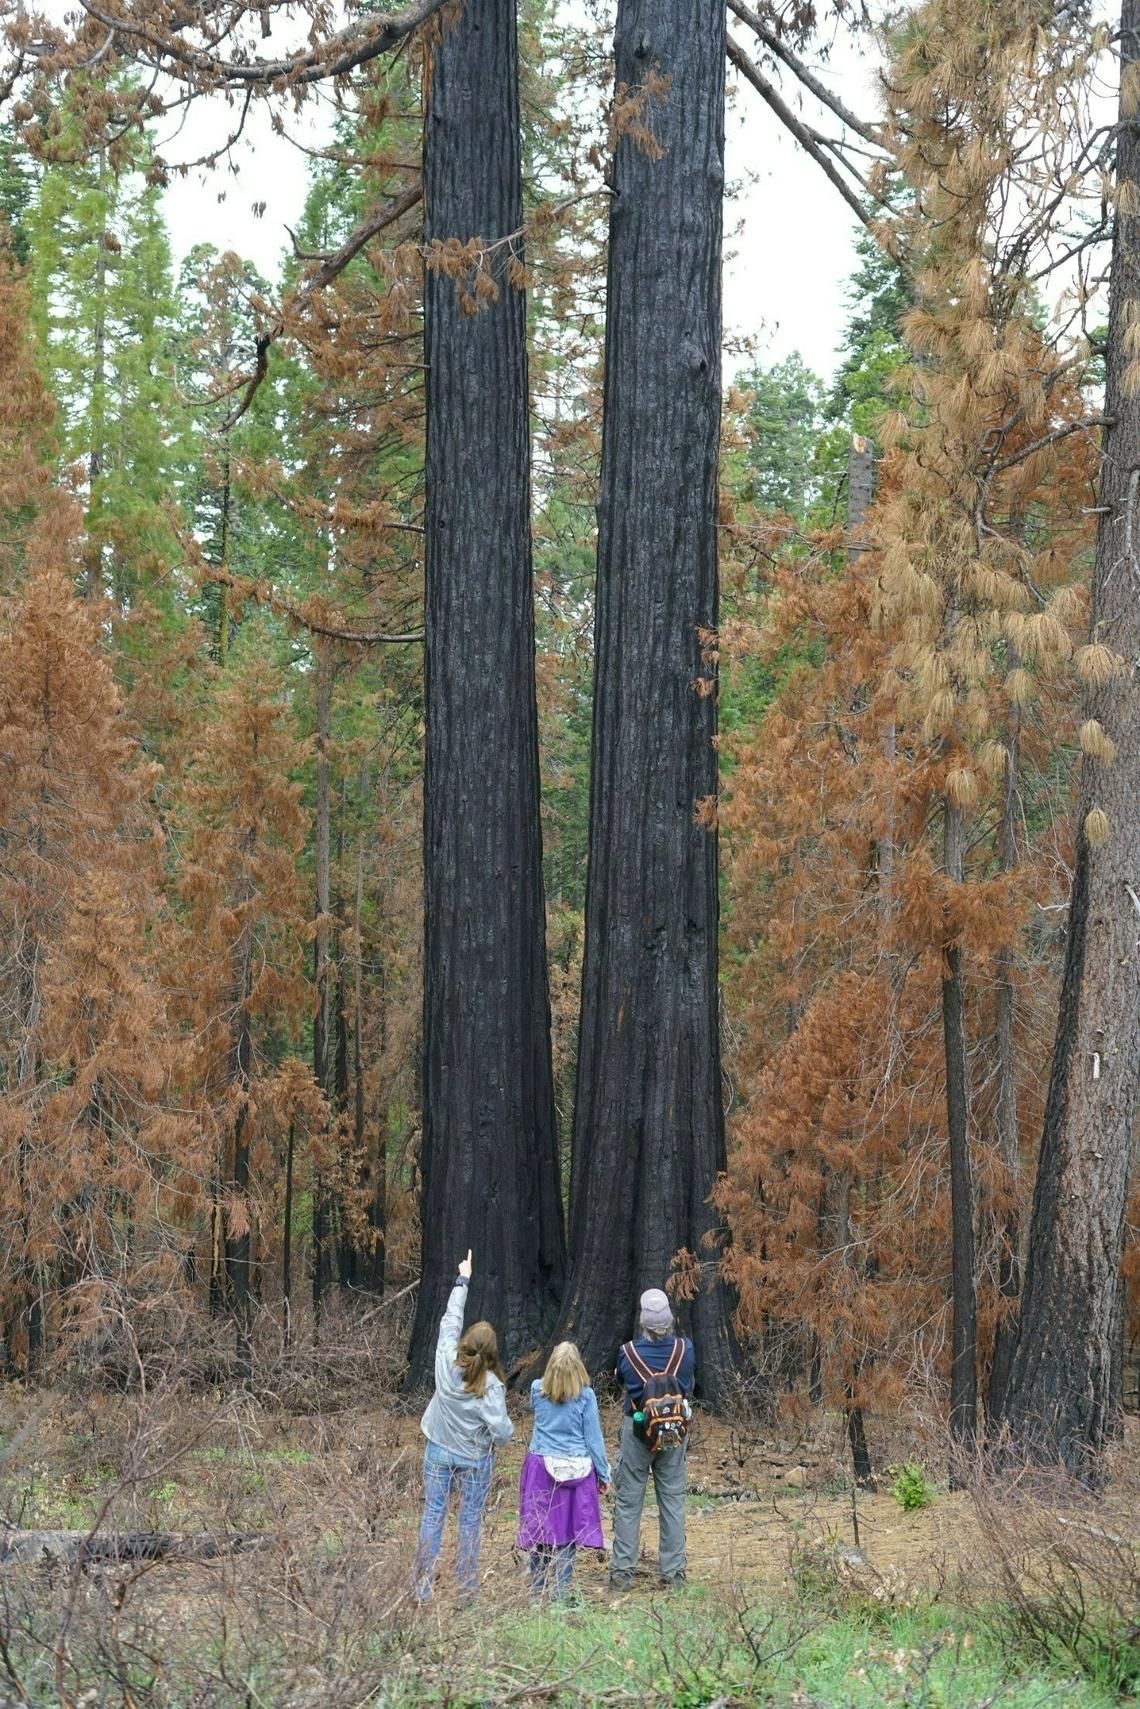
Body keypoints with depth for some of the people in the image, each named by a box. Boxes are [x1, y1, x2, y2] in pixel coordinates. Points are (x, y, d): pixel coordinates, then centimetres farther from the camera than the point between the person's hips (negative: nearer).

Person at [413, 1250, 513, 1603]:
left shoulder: (447, 1362, -12)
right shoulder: (489, 1385, -20)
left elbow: (450, 1320, 2)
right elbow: (502, 1430, -21)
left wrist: (463, 1280, 13)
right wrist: (508, 1431, 5)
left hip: (438, 1452, 3)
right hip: (474, 1459, -3)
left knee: (432, 1515, 8)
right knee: (470, 1522, 7)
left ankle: (422, 1588, 8)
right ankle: (466, 1590, 11)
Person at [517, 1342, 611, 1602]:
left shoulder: (537, 1390, 0)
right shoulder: (585, 1396, -7)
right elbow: (593, 1436, -1)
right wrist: (603, 1473, 7)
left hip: (541, 1466, 2)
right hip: (576, 1470, -2)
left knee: (540, 1528, 7)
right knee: (567, 1531, 1)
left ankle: (538, 1589, 10)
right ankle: (560, 1592, 1)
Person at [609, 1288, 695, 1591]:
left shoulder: (629, 1352, -14)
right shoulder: (685, 1349, -9)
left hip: (637, 1430, -2)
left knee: (628, 1502, 6)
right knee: (673, 1500, 10)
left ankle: (622, 1571, 6)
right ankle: (674, 1571, 13)